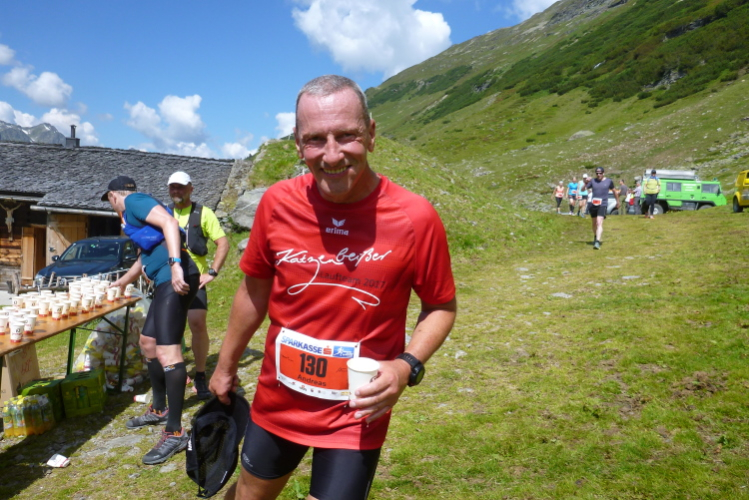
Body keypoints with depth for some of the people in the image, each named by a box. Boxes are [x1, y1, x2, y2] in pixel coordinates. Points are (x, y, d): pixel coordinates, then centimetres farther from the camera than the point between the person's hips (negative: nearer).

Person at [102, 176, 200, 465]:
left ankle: (175, 433, -10)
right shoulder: (134, 215, 30)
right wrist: (120, 283, 59)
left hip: (175, 280, -11)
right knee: (148, 342, 21)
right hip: (166, 282, 11)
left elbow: (169, 222, -19)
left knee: (167, 351, -14)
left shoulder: (134, 202, 0)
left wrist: (175, 264, -31)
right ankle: (159, 409, 35)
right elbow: (144, 258, 43)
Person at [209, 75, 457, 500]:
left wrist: (407, 366, -22)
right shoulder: (278, 203, -12)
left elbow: (442, 306, -5)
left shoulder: (415, 217, -20)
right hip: (277, 402, 4)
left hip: (356, 415, -3)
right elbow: (255, 291, 3)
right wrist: (226, 366, 14)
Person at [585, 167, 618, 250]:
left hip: (603, 205, -3)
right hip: (593, 205, 3)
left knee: (599, 223, -18)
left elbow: (614, 191, 17)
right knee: (594, 223, 18)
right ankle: (595, 237, 44)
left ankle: (597, 242, -25)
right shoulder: (593, 181, 5)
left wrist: (617, 201, 23)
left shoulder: (609, 181, 3)